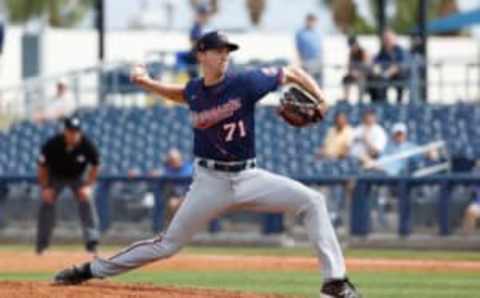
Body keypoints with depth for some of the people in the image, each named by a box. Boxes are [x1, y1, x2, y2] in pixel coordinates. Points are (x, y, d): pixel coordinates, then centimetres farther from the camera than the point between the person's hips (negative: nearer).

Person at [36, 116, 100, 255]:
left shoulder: (87, 145, -28)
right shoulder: (52, 144, -30)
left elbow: (95, 166, -11)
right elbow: (42, 166, -14)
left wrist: (88, 186, -18)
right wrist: (45, 188, -17)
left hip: (78, 176, 0)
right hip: (55, 176, 0)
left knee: (86, 202, -16)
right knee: (47, 203, -7)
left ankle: (92, 241, -16)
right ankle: (41, 243, 6)